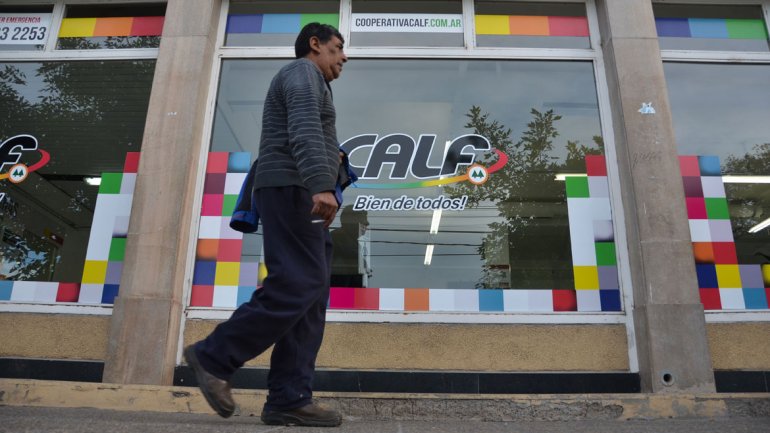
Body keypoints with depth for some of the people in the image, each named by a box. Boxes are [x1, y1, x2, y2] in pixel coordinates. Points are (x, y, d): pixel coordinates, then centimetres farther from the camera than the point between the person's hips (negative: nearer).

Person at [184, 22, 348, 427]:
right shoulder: (303, 73, 1)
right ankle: (213, 356, -7)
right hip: (292, 190, -10)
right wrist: (321, 184, -32)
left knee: (310, 296, -2)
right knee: (297, 286, -18)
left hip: (301, 196, 10)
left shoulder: (309, 83, 33)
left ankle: (289, 400, -6)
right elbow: (305, 131, -19)